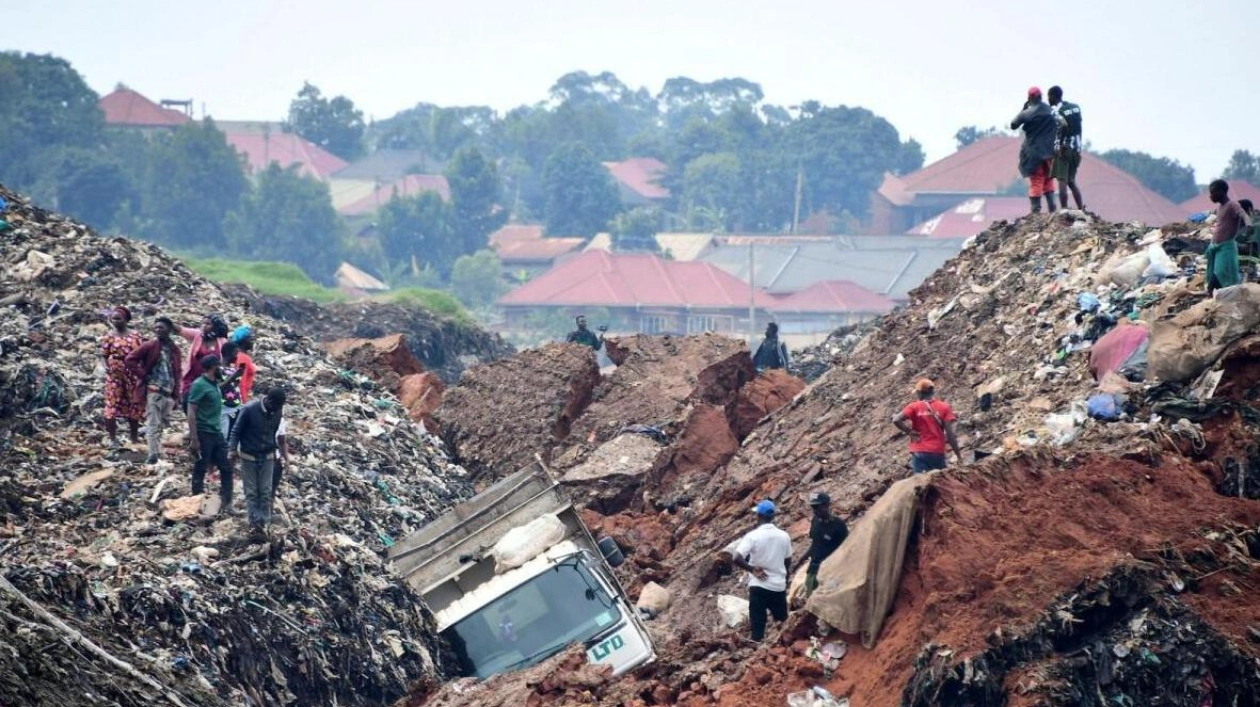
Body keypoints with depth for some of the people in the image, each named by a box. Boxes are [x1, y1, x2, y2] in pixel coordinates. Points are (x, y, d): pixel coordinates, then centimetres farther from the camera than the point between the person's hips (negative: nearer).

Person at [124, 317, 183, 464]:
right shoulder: (150, 346, -3)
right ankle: (154, 453, -10)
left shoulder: (175, 350, 11)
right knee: (154, 424, -8)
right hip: (153, 390, -5)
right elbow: (130, 359, -7)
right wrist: (142, 375, -9)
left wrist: (176, 395, 9)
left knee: (163, 424, 10)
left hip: (168, 392, 5)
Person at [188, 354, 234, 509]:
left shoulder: (215, 384, 12)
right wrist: (194, 439, -20)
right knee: (200, 470, 3)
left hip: (217, 433, 8)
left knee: (227, 467, 7)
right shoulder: (199, 385, -14)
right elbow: (191, 412, -16)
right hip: (203, 434, -8)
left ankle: (226, 502, 13)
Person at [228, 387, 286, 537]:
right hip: (249, 457, -4)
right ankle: (254, 523, 3)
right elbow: (236, 431, -11)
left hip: (267, 457, 4)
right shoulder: (249, 409, -19)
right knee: (251, 492, 0)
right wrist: (232, 449, -20)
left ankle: (263, 523, 6)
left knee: (265, 492, 2)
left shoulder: (277, 412, -4)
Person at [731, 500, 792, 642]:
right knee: (782, 624, 18)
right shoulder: (784, 536, -1)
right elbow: (788, 562, 11)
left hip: (758, 587, -3)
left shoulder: (753, 536, -14)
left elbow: (736, 558, -23)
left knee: (758, 626, 2)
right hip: (779, 586, 3)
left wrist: (752, 569, -9)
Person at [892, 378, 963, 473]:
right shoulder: (944, 407, 2)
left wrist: (909, 431, 1)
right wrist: (958, 453, 2)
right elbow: (950, 433, -4)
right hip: (938, 453, 1)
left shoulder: (914, 407, 0)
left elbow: (896, 420, -13)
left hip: (919, 452, -1)